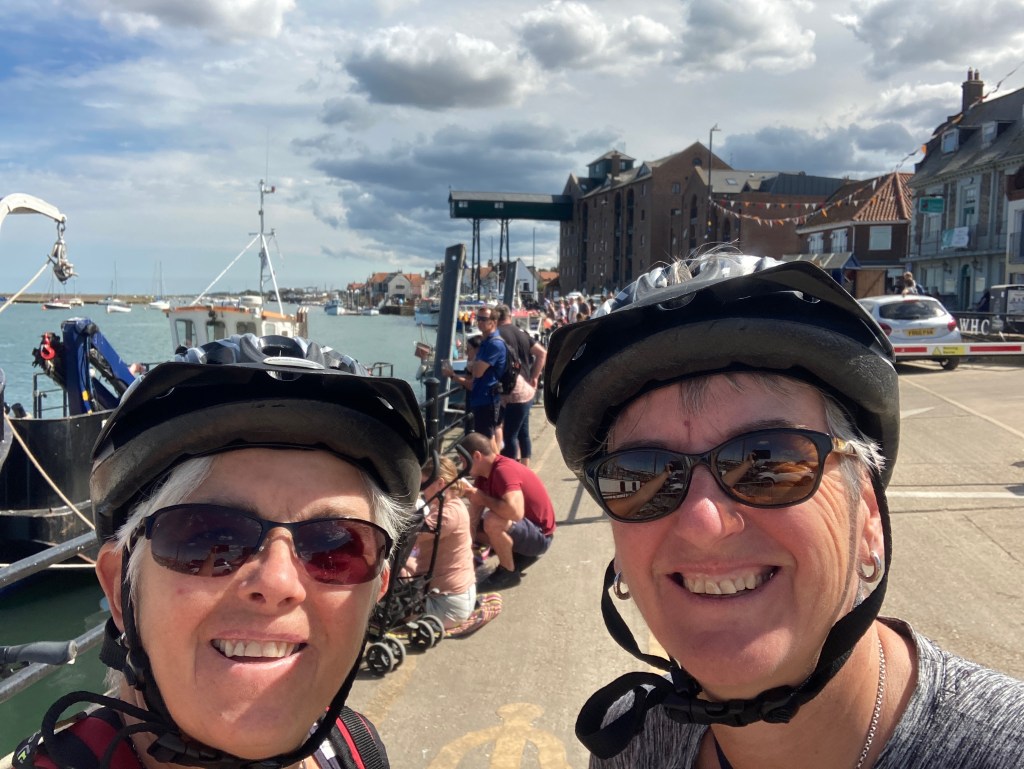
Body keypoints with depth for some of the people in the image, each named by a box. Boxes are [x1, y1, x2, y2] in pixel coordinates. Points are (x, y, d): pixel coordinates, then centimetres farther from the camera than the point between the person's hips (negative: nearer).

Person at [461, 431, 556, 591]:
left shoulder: (503, 470, -27)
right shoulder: (485, 472, 0)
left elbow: (515, 512, -43)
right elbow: (473, 519, -2)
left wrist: (483, 498, -27)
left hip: (539, 536, -10)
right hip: (523, 527, 10)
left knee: (492, 521, -34)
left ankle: (509, 572, -10)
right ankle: (521, 555, 13)